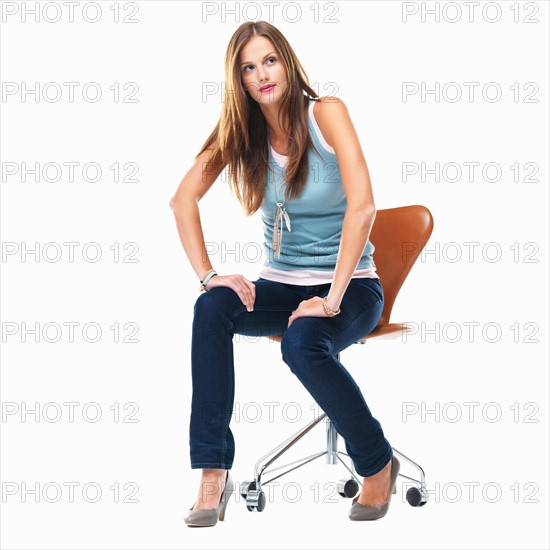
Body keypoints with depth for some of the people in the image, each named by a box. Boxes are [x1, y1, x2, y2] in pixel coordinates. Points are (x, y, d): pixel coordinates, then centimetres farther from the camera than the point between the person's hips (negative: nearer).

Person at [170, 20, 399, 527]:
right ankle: (214, 475, -26)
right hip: (281, 283, 4)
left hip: (351, 285, -4)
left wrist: (332, 298, -26)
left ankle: (378, 463, -9)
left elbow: (363, 205, -23)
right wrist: (207, 275, -11)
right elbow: (184, 198, 3)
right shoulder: (241, 132, 3)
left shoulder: (325, 113, -12)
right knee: (213, 308, -28)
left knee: (302, 343, -36)